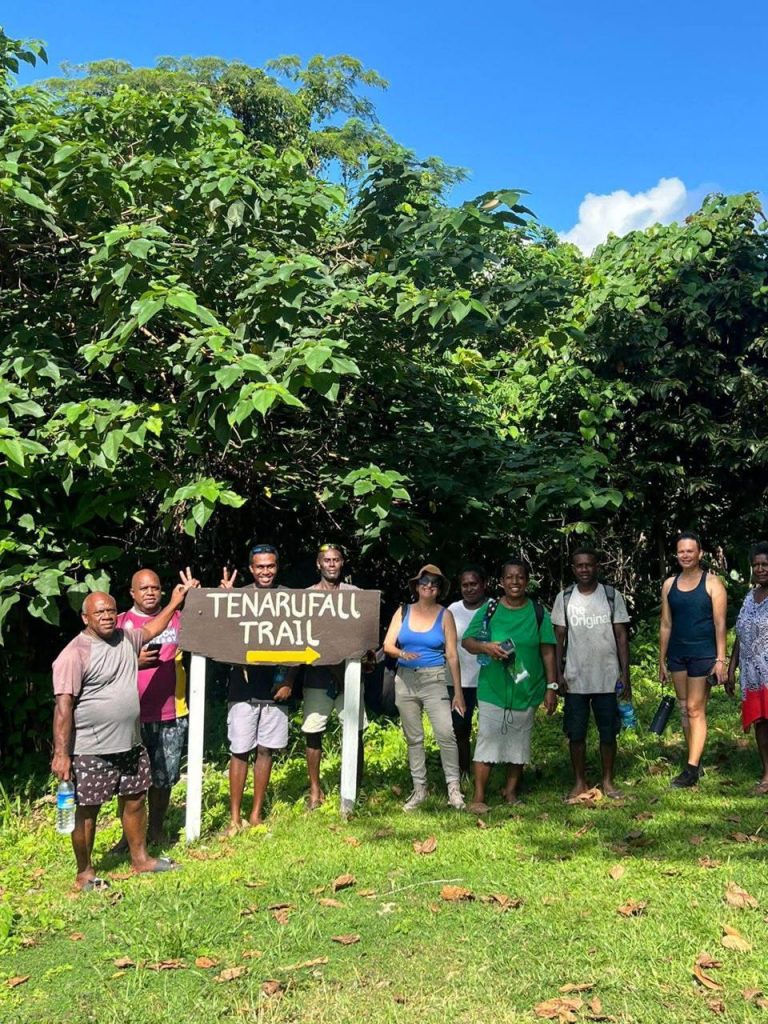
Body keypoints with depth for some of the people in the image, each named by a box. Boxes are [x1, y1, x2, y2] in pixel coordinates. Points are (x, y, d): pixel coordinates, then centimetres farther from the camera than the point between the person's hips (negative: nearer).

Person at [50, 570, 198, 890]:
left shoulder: (126, 638, 5)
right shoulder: (75, 654, -17)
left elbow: (151, 630, 28)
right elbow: (63, 706, -19)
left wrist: (176, 602, 26)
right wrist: (61, 753, -22)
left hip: (131, 744, 7)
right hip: (91, 750, -7)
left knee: (135, 800, 17)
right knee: (87, 810, 5)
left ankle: (140, 858, 33)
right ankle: (85, 873, 21)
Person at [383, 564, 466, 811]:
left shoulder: (444, 616, 3)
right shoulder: (403, 612, 8)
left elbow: (452, 656, 1)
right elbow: (387, 646, 3)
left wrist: (458, 692, -2)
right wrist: (402, 654, -21)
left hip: (434, 680, -2)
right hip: (405, 680, 3)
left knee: (446, 734, -15)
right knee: (413, 738, 8)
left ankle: (454, 788, -6)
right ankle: (419, 789, 16)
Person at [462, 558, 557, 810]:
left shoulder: (538, 612, 2)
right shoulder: (488, 610, 0)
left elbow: (547, 651, 3)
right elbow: (466, 641, -1)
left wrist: (551, 686, -1)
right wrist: (485, 647, -22)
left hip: (526, 691, 2)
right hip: (492, 689, -2)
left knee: (519, 742, 12)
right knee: (487, 740, -4)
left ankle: (511, 790, 28)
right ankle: (478, 796, 2)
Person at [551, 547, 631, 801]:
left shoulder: (612, 596, 1)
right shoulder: (564, 598, 2)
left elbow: (622, 636, 2)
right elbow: (558, 637, 4)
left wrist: (625, 673, -3)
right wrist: (558, 673, -3)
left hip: (607, 678, 0)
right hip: (575, 679, 1)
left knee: (608, 733, 6)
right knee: (576, 733, 5)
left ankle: (608, 781, 20)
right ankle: (580, 782, 17)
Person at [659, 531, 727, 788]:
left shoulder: (712, 583, -5)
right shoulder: (669, 584, 8)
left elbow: (720, 623, -7)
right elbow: (666, 625, 11)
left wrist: (721, 660, -13)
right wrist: (662, 660, 10)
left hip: (703, 654, -5)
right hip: (677, 655, 5)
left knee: (695, 709, -5)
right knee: (684, 709, 9)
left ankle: (692, 769, -2)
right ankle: (697, 762, 18)